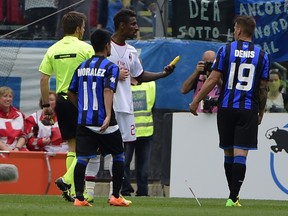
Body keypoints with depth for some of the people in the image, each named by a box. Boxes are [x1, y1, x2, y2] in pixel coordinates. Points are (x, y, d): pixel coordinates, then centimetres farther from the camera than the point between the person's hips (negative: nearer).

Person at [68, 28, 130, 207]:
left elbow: (71, 93, 16)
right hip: (104, 122, -5)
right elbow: (108, 91, -20)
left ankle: (79, 198, -10)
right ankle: (116, 197, 13)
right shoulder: (111, 67, -7)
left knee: (82, 158, 0)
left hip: (84, 121, 5)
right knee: (119, 156, 12)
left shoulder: (82, 67, 11)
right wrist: (108, 116, -29)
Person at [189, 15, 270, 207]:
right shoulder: (262, 55, 3)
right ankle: (233, 198, -13)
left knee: (228, 152, 12)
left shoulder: (226, 50, -1)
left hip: (226, 108, 0)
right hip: (249, 110, 0)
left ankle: (234, 194, 20)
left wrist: (196, 101, 4)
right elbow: (263, 88, 5)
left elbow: (213, 79, -4)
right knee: (240, 153, -5)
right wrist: (261, 112, 18)